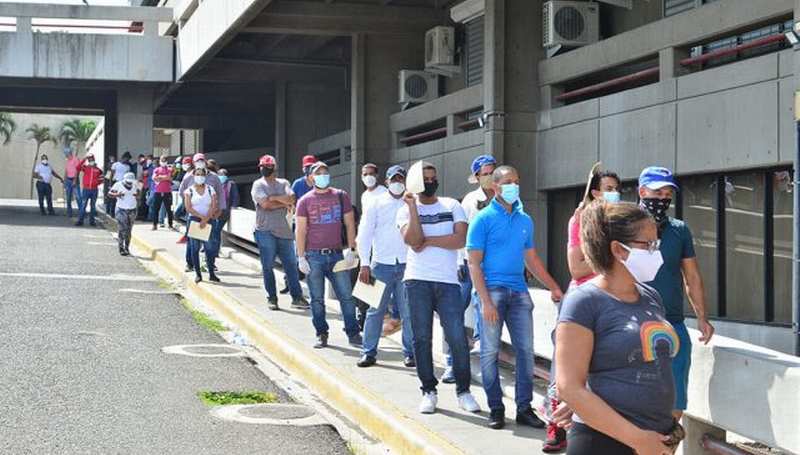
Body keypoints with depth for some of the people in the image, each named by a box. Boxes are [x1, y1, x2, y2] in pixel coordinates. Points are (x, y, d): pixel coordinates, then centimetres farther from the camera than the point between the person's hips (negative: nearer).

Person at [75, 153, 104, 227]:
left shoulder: (98, 169, 6)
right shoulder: (85, 167, 1)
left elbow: (101, 178, 14)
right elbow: (78, 167, -17)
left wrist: (97, 182, -2)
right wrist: (84, 159, -19)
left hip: (94, 190, 2)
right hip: (86, 189, -2)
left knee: (93, 206, 9)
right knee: (83, 206, -3)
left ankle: (92, 221, 16)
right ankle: (80, 221, 0)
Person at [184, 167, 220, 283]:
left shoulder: (210, 190, 6)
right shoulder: (189, 191, 4)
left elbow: (213, 207, -2)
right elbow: (188, 208, -5)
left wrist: (206, 220, -14)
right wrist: (201, 216, -13)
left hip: (208, 221, 0)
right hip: (194, 220, 0)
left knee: (209, 247, -4)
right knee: (195, 248, -1)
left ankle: (211, 273, -1)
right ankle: (197, 273, 4)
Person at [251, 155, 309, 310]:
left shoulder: (283, 183, 12)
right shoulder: (258, 185, 2)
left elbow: (291, 199, -6)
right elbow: (265, 204, -13)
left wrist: (274, 198, -11)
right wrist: (284, 203, -7)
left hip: (284, 230, 3)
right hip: (266, 231, -3)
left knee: (291, 264, 3)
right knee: (267, 266, 1)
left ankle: (297, 297, 7)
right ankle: (272, 298, 9)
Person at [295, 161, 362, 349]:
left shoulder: (341, 196, 7)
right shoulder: (305, 201, 3)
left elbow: (350, 224, 8)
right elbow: (301, 230, 1)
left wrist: (351, 249, -1)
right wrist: (301, 258, -4)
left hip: (337, 254, 1)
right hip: (314, 256, -1)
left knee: (346, 296, 0)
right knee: (317, 299, 4)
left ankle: (353, 333, 7)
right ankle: (321, 335, 13)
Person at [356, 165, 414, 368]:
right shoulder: (376, 203, 6)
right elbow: (365, 233, 4)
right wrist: (365, 264, -2)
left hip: (407, 266, 0)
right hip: (381, 265, 0)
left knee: (409, 312, 2)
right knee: (375, 310, 2)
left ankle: (410, 353, 10)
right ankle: (369, 352, 8)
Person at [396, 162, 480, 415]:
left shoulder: (452, 206, 10)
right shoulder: (406, 210, 8)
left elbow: (461, 240, -5)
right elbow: (413, 240, -11)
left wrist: (428, 241, -7)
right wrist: (412, 206, -12)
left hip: (448, 282, 0)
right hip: (418, 281, 0)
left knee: (457, 337, -5)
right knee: (421, 338, 1)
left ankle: (463, 391, 4)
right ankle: (429, 391, 10)